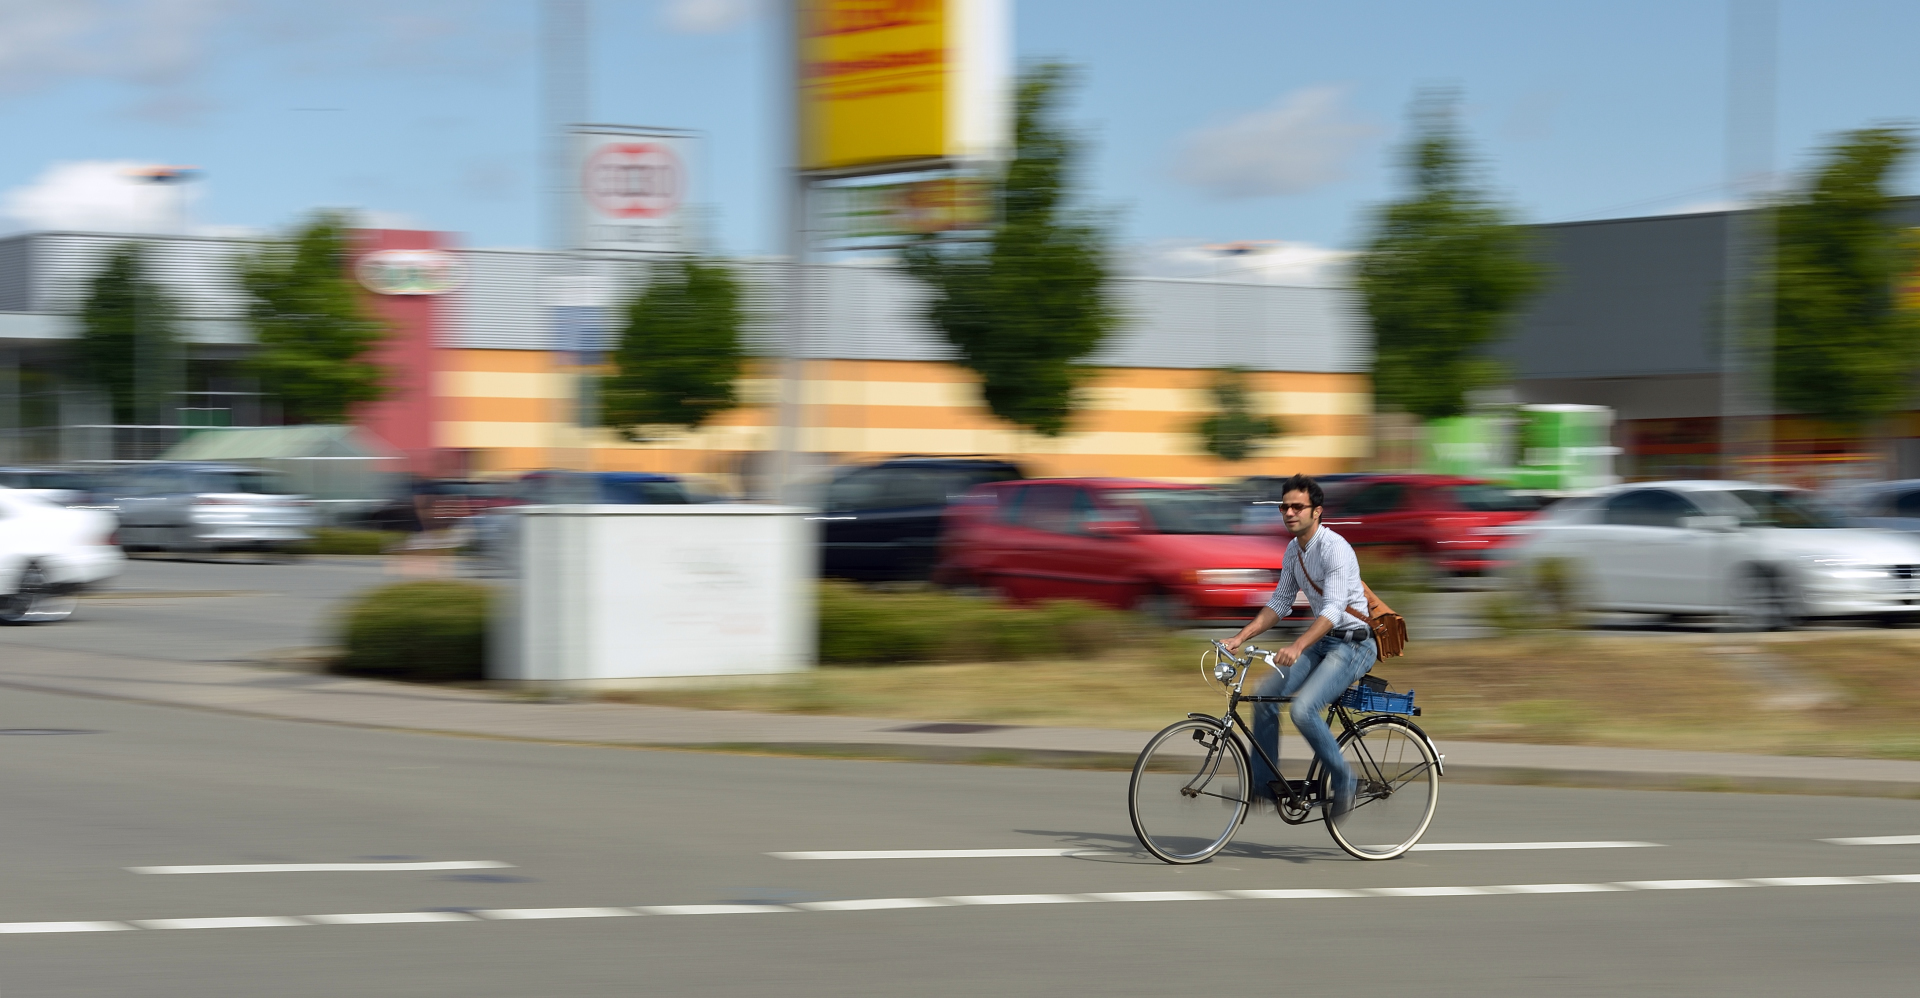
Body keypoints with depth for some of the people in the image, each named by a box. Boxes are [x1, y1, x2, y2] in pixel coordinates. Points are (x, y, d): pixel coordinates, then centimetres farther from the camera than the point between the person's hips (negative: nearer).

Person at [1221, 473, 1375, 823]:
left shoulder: (1335, 548, -20)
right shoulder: (1294, 550, 7)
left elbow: (1334, 609, -31)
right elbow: (1280, 602, 12)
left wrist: (1297, 646, -44)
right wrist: (1241, 637, 0)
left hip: (1353, 643, -9)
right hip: (1322, 641, 9)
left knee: (1302, 709, -25)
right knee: (1265, 695, -3)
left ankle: (1343, 782, -7)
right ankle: (1264, 783, 6)